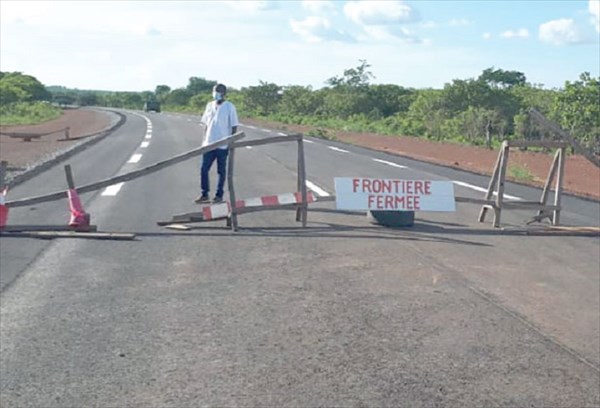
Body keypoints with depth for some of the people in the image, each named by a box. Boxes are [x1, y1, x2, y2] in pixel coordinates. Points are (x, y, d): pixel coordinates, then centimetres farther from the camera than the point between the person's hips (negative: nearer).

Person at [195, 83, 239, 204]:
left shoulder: (229, 107, -5)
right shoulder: (209, 105, 10)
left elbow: (234, 126, -4)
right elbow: (206, 124, 16)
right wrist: (204, 140, 12)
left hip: (222, 144, -5)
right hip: (208, 144, 5)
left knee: (221, 171, 5)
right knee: (204, 169, 3)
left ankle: (219, 195, 14)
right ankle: (204, 195, 14)